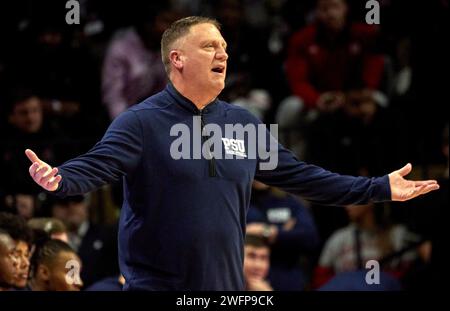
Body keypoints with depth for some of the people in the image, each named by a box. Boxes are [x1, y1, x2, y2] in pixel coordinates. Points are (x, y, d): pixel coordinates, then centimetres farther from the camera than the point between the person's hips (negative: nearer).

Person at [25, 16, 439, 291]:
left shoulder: (244, 123, 11)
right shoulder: (141, 122, -7)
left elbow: (300, 176, 15)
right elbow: (95, 166, -20)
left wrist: (380, 188, 12)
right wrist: (58, 179, -43)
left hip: (226, 284, 6)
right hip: (155, 282, -6)